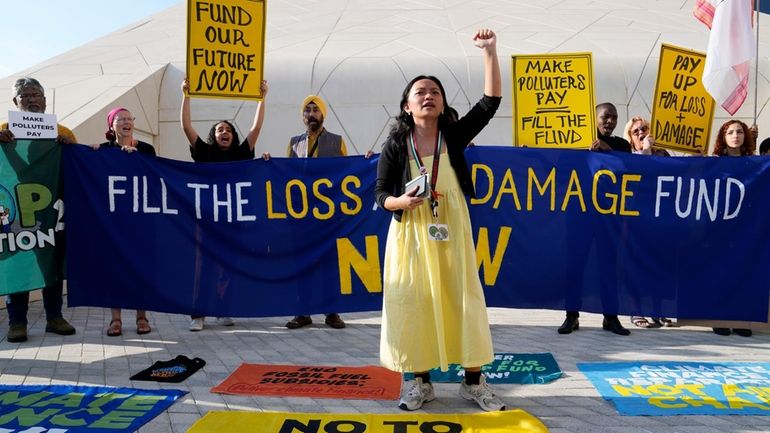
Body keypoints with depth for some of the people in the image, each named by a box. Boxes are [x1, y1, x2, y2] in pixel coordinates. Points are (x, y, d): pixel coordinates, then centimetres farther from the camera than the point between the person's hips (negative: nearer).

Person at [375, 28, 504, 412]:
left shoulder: (454, 135, 1)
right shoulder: (395, 145, -2)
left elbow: (491, 102, -7)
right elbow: (380, 194, 0)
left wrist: (490, 52, -12)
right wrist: (400, 201, -21)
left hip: (451, 231, 1)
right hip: (411, 233, -1)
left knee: (463, 299, 4)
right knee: (413, 302, 3)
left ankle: (473, 381, 19)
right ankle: (419, 381, 20)